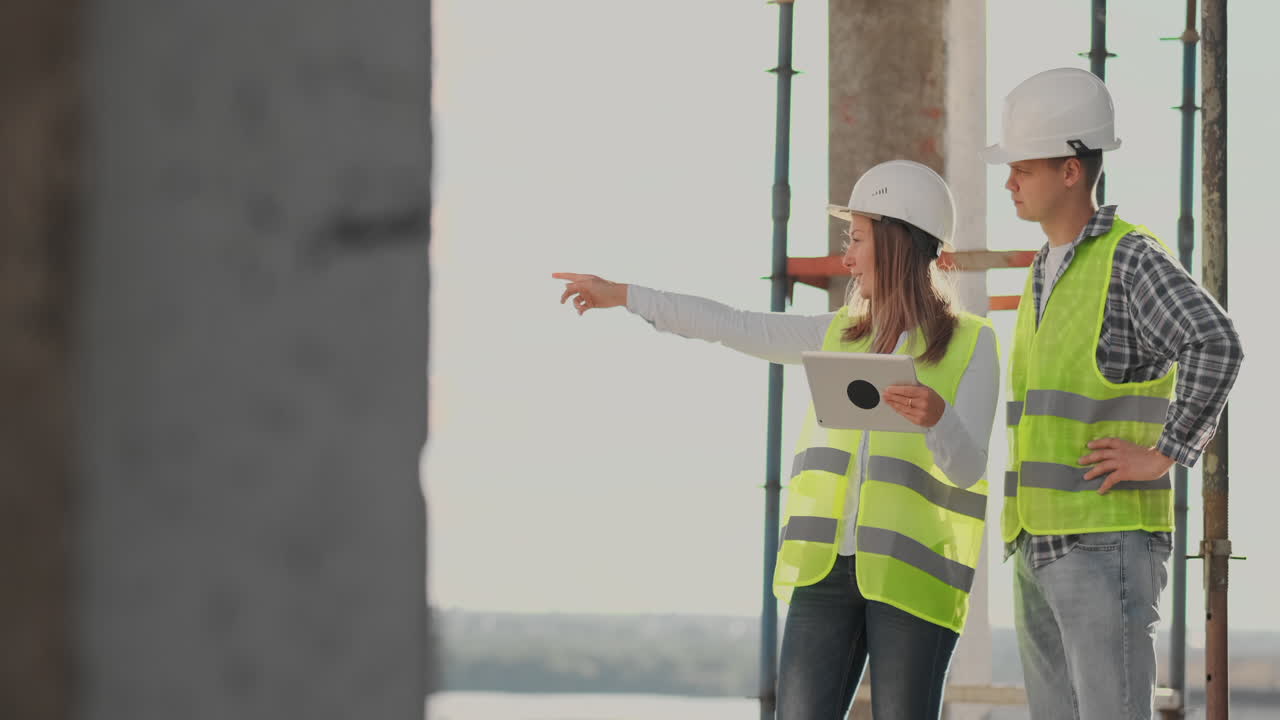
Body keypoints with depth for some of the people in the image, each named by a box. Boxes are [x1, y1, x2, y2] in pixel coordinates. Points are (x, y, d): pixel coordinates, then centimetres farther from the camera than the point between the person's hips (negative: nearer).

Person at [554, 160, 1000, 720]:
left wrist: (937, 418, -31)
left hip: (913, 575, -4)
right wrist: (623, 295, 18)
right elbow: (736, 327, 16)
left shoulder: (970, 345, 0)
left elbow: (967, 468, -9)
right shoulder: (842, 334, 15)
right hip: (827, 569, 4)